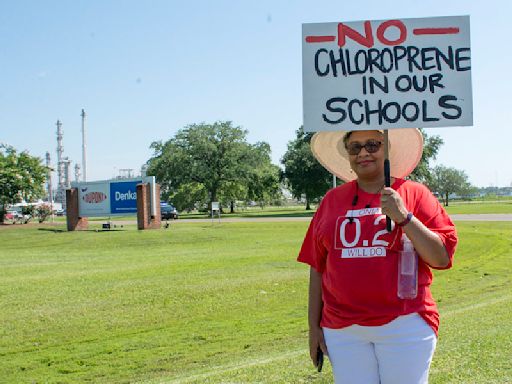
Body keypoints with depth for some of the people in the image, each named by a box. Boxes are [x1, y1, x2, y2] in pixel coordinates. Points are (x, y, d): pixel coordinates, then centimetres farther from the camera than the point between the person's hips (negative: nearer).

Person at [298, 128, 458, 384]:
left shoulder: (415, 194, 2)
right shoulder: (332, 200, 9)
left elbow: (442, 258, -4)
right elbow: (317, 267, 10)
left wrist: (404, 217, -15)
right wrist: (314, 326, 8)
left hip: (405, 326, -2)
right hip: (342, 331, 2)